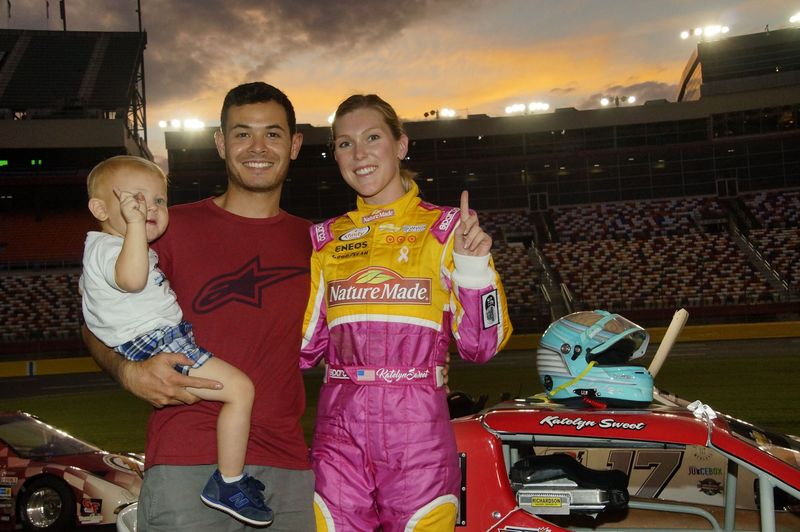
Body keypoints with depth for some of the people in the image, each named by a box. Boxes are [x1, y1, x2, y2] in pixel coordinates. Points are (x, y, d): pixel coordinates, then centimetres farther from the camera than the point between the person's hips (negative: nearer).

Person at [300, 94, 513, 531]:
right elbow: (304, 346, 13)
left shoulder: (445, 228, 2)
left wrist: (473, 266, -15)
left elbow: (480, 345, -3)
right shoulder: (326, 239, 11)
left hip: (417, 429, -2)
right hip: (339, 429, 3)